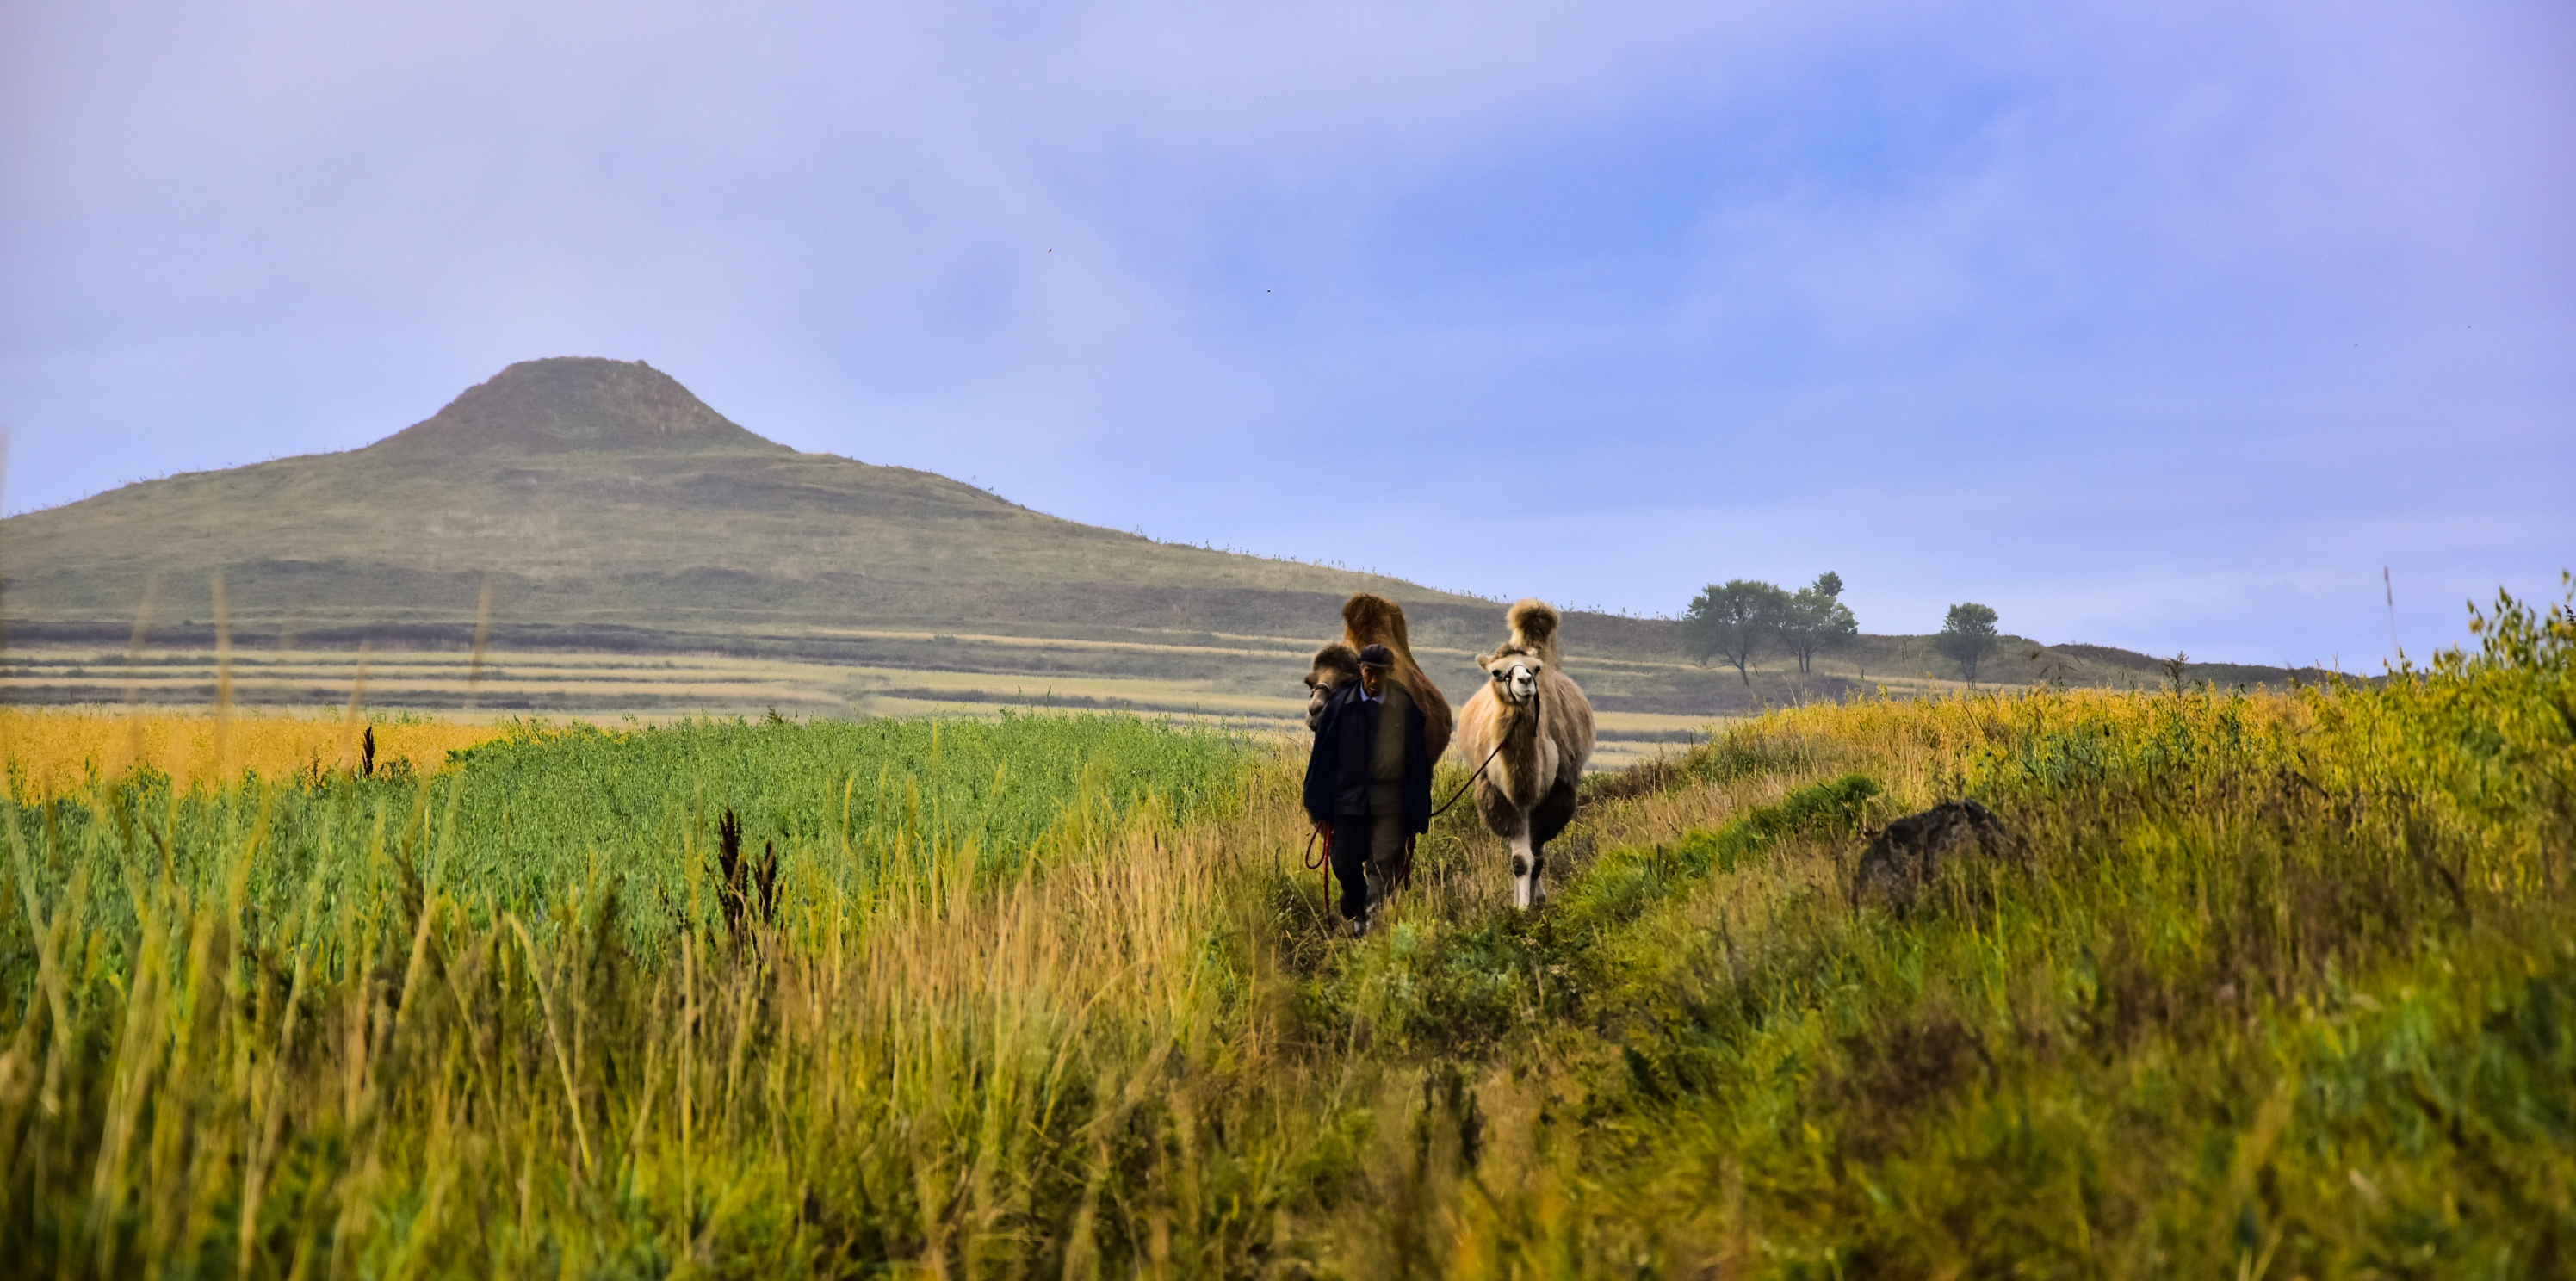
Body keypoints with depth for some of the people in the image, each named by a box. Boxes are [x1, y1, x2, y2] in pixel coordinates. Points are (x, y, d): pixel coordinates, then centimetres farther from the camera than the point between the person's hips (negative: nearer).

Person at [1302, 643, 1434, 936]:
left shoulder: (1405, 706, -1)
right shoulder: (1341, 704, 0)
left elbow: (1417, 759, 3)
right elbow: (1324, 754, 4)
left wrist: (1417, 812, 1)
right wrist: (1318, 805, 2)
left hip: (1390, 804, -1)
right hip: (1348, 799, 1)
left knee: (1383, 867, -6)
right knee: (1344, 865, 5)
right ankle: (1356, 914, 31)